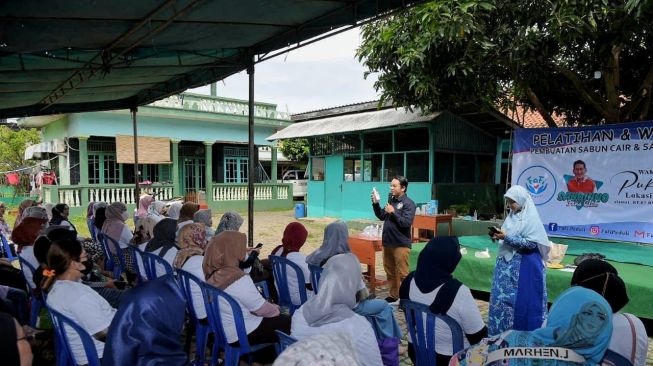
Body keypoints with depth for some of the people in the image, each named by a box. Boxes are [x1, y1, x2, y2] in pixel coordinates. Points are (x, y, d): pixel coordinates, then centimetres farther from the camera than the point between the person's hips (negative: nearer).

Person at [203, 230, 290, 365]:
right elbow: (261, 309, -19)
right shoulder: (238, 278, -30)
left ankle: (262, 358, 36)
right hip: (241, 334, -8)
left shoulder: (212, 272, -5)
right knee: (288, 323, 9)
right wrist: (275, 308, 1)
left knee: (278, 319, 25)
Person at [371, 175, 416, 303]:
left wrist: (393, 212, -20)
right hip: (387, 242, 8)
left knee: (402, 273, -1)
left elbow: (407, 222, -21)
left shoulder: (408, 203, -12)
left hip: (401, 244, -7)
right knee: (389, 271, 16)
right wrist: (376, 204, 2)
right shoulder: (391, 200, 9)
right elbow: (382, 216, 14)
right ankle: (393, 295, 29)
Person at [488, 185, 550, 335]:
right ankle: (502, 333, 23)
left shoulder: (531, 218, -12)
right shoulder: (512, 216, 9)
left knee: (521, 301, 1)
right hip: (507, 262, 7)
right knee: (502, 297, 10)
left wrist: (507, 237, -21)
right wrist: (499, 236, -3)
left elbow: (530, 243, -18)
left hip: (524, 265, -7)